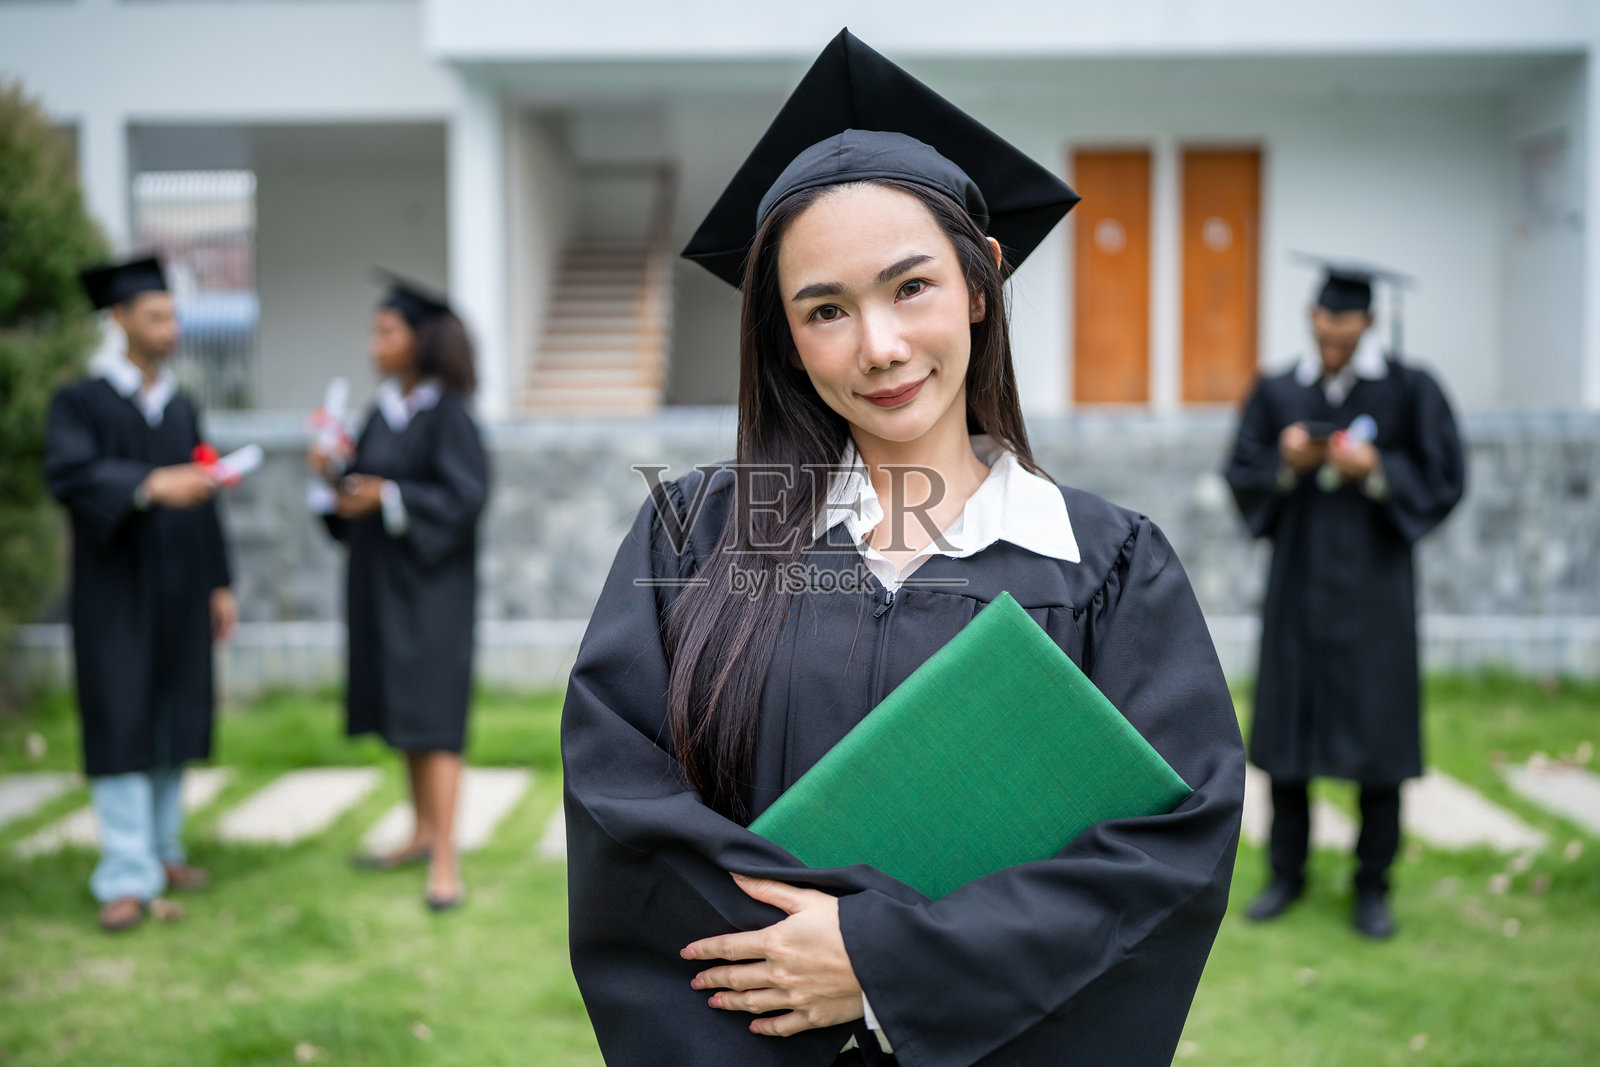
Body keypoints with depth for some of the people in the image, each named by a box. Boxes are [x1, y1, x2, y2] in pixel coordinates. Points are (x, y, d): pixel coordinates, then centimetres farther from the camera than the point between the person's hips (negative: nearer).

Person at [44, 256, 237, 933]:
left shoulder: (183, 410, 13)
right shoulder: (80, 403, -4)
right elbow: (67, 473, -22)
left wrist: (220, 585, 10)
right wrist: (151, 485, -36)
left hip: (180, 596, 5)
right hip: (115, 595, -5)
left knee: (173, 722, 8)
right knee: (122, 728, -6)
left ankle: (161, 850, 20)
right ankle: (128, 878, -5)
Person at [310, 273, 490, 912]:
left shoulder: (447, 414, -12)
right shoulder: (383, 412, 10)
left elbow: (467, 497, -19)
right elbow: (364, 487, 14)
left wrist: (388, 497, -27)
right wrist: (334, 473, -6)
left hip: (429, 583, -8)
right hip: (381, 580, 8)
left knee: (430, 715, -10)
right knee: (403, 713, 14)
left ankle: (445, 864, -9)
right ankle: (423, 834, 26)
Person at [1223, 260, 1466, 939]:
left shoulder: (1410, 390, 0)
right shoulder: (1277, 393, 7)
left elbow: (1445, 481, -2)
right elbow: (1241, 476, 6)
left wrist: (1377, 472, -17)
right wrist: (1288, 465, -13)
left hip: (1372, 585, -2)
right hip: (1298, 583, 2)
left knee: (1377, 730, 0)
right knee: (1287, 725, 4)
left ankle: (1372, 885, 14)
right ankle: (1287, 873, 19)